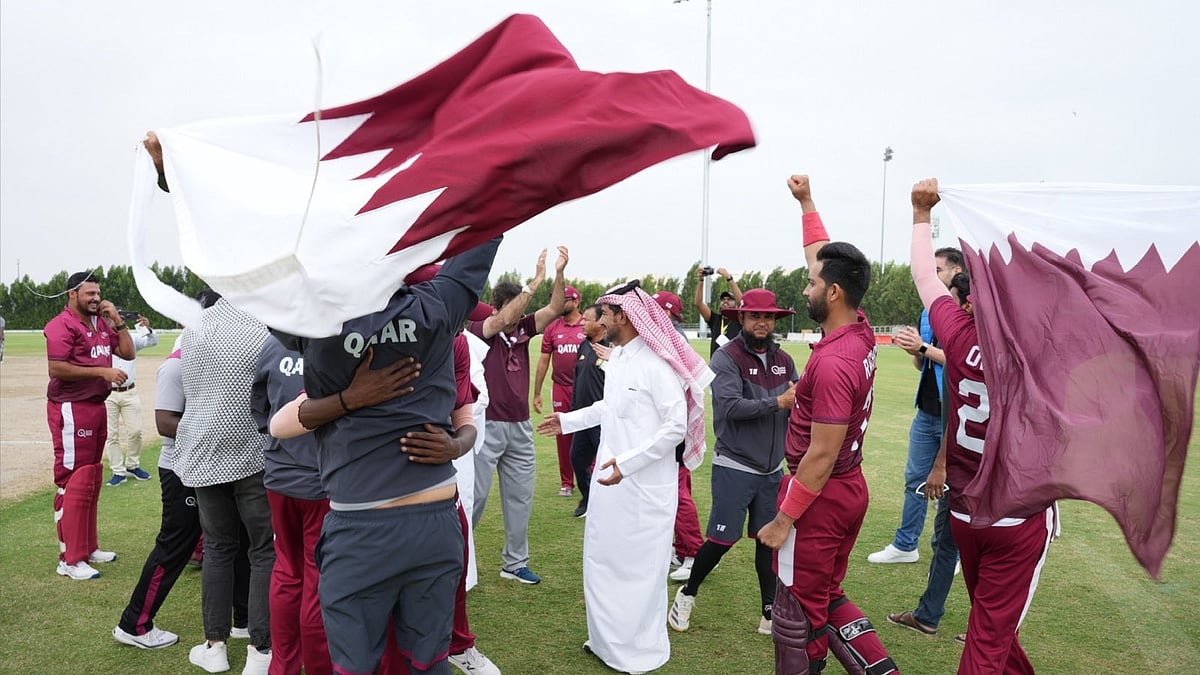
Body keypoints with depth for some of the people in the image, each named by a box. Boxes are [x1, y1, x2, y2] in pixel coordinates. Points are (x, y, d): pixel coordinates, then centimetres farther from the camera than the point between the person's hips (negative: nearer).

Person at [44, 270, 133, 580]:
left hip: (97, 407, 9)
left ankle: (88, 547, 27)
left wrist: (117, 320, 4)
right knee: (74, 483, -6)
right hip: (71, 410, -9)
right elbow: (56, 369, -20)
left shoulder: (102, 324, 14)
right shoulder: (61, 325, -12)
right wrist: (102, 371, -20)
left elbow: (127, 353, 12)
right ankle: (69, 560, 0)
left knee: (92, 481, 15)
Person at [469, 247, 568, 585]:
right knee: (476, 495, 1)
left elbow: (554, 310, -4)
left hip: (520, 427, 6)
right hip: (488, 426, -6)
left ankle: (515, 562, 23)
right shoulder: (478, 331, -9)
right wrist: (535, 281, -27)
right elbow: (503, 320, -27)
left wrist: (559, 274, -18)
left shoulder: (523, 328, 5)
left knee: (520, 497, 11)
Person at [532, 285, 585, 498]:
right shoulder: (552, 328, 6)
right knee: (563, 436, 9)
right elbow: (543, 361, 10)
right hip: (561, 389, 3)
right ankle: (566, 482, 20)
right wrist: (537, 393, 8)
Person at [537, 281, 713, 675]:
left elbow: (677, 427, -23)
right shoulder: (616, 358, 7)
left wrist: (627, 462, -27)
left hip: (644, 486, -9)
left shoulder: (657, 364, -21)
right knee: (601, 562, 19)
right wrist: (568, 421, 24)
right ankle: (607, 641, 37)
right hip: (609, 477, 9)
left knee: (637, 569, 5)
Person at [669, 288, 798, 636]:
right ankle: (687, 593, 24)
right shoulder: (726, 358, -11)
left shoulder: (784, 361, 7)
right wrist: (777, 402, -23)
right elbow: (731, 407, -24)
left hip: (773, 469, 5)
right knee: (721, 540, -1)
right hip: (735, 467, -5)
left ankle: (771, 614, 23)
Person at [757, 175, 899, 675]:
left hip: (821, 495, -9)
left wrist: (783, 520, -17)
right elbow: (824, 258, 14)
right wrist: (806, 202, 21)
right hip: (851, 489, 9)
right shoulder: (862, 333, 0)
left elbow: (821, 456, -23)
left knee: (797, 611, 7)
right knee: (826, 596, 23)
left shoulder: (833, 363, -25)